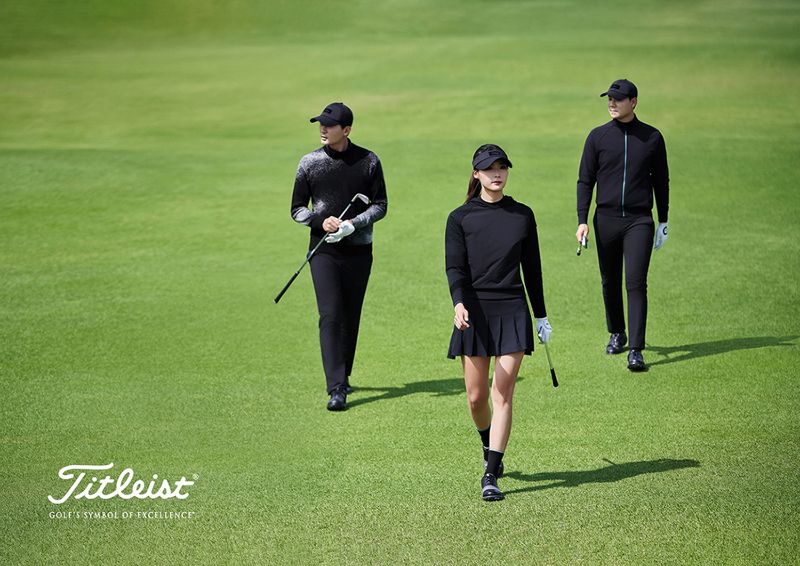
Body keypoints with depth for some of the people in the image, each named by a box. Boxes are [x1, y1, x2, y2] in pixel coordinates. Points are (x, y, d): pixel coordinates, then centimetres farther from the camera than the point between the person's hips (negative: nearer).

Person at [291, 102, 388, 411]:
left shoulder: (369, 162, 1)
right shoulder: (309, 163, 2)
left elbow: (380, 205, 4)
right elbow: (297, 209, 7)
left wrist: (352, 224, -13)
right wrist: (321, 221, -13)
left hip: (358, 249, 1)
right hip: (323, 250, -1)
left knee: (351, 316, 9)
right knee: (330, 316, -12)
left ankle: (342, 377, 27)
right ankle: (336, 388, -16)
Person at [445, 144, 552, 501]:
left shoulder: (523, 215, 8)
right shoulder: (460, 218, 2)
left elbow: (532, 269, 14)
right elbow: (455, 267, -7)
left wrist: (541, 316, 15)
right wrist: (459, 304, -25)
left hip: (513, 311, 1)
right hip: (474, 312, -1)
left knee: (503, 393, -8)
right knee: (476, 396, 3)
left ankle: (490, 476, -6)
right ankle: (489, 446, 36)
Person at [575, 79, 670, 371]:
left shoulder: (652, 137, 4)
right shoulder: (598, 136, 4)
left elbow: (661, 181, 12)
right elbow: (585, 181, 6)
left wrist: (663, 222, 11)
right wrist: (582, 221, -3)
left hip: (639, 220, -2)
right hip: (606, 219, 2)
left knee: (636, 283, -11)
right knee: (610, 282, 11)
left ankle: (636, 350, -12)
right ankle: (616, 333, 32)